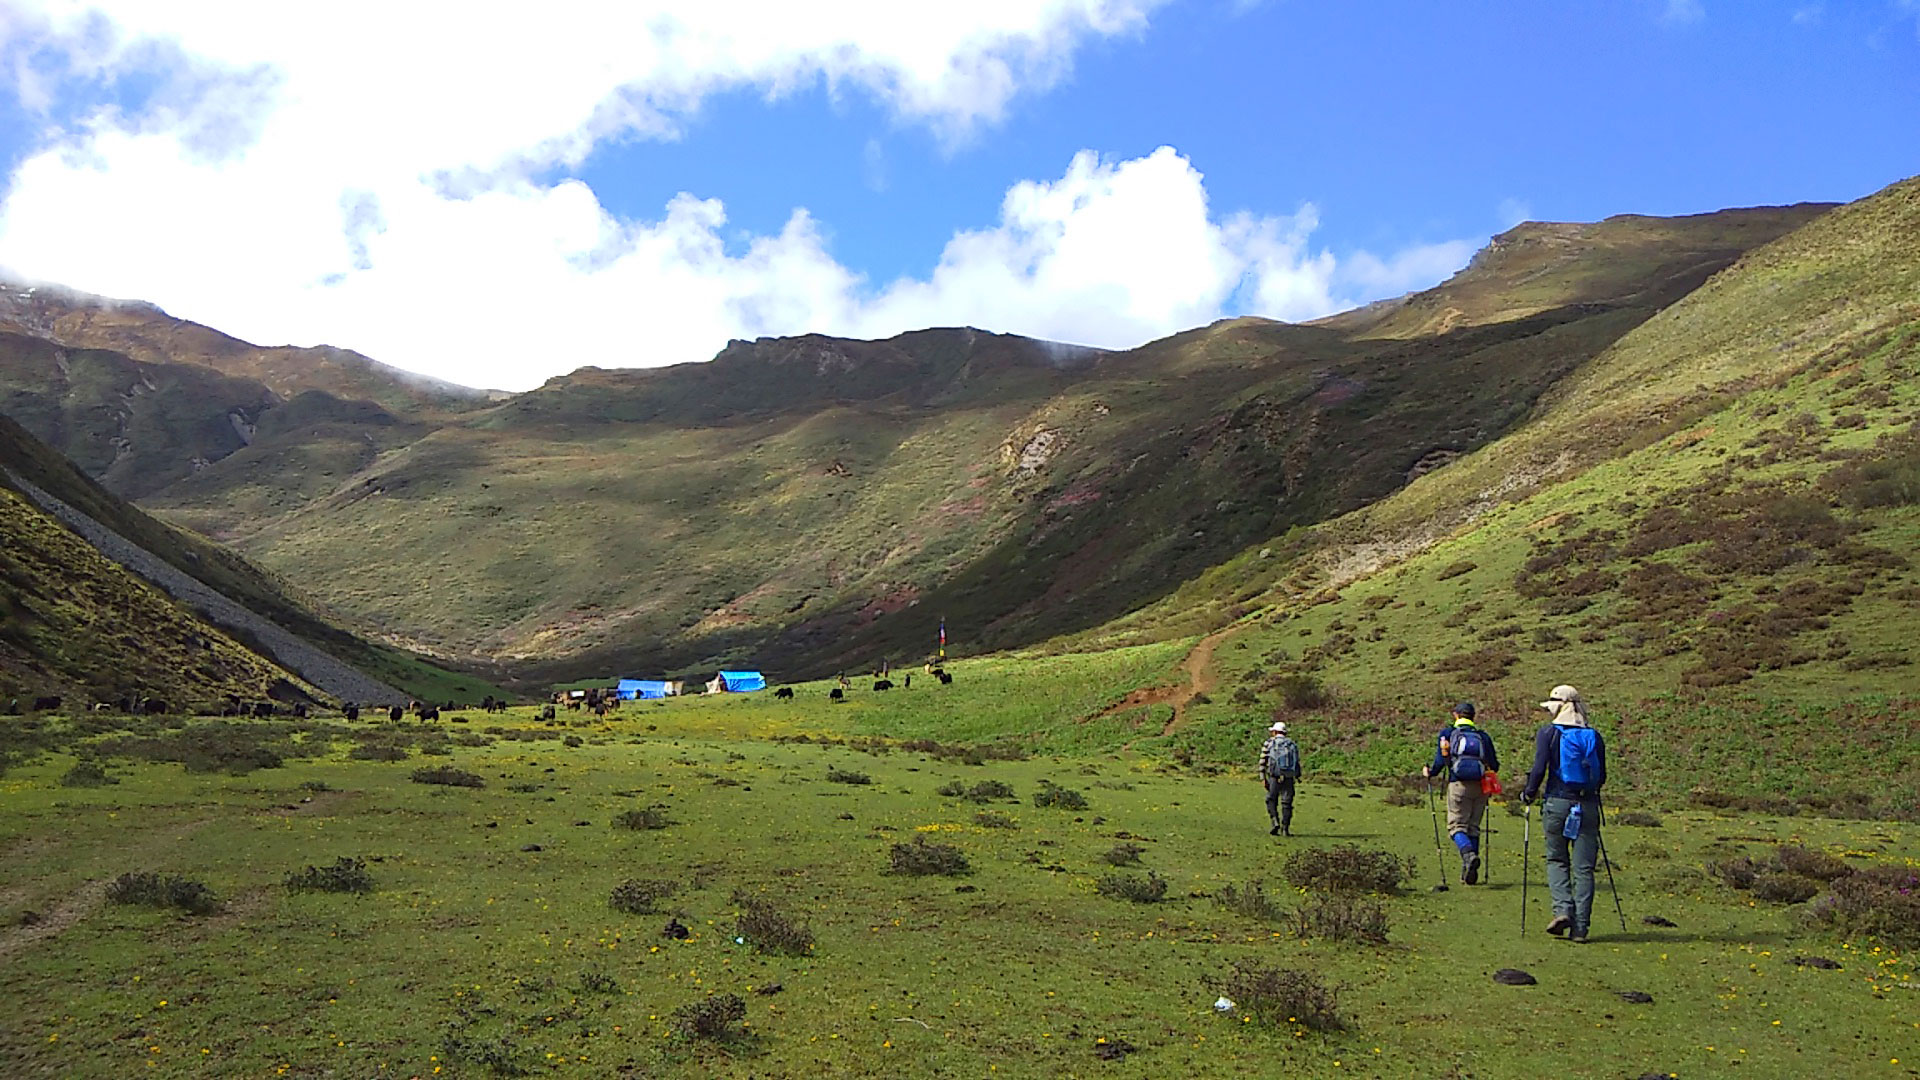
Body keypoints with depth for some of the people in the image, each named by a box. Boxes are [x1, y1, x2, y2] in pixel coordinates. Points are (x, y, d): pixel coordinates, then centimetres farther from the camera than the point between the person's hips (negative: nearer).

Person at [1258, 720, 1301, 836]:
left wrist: (1263, 779, 1)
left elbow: (1263, 762, -1)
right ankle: (1285, 829, 5)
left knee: (1271, 801, 13)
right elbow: (1297, 763, 7)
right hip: (1288, 779, 2)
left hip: (1274, 777, -2)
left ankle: (1275, 823, -5)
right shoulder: (1292, 744, 11)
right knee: (1286, 804, 8)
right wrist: (1297, 777, 15)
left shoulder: (1269, 743, 4)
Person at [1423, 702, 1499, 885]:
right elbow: (1494, 766, 10)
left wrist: (1429, 773, 13)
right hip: (1480, 787, 3)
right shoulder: (1483, 736, 12)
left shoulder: (1447, 733, 5)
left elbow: (1440, 761, -5)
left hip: (1458, 785, -3)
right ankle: (1469, 873, 8)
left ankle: (1469, 854, -27)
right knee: (1473, 827, 10)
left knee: (1456, 825, 2)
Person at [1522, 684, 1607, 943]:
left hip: (1558, 802, -2)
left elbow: (1539, 769, -10)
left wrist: (1529, 794, 5)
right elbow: (1601, 776, 10)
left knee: (1556, 860, 14)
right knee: (1583, 867, 5)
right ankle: (1580, 926, 2)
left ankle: (1562, 909, -6)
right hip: (1588, 805, 2)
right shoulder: (1594, 736, 8)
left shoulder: (1548, 732, -2)